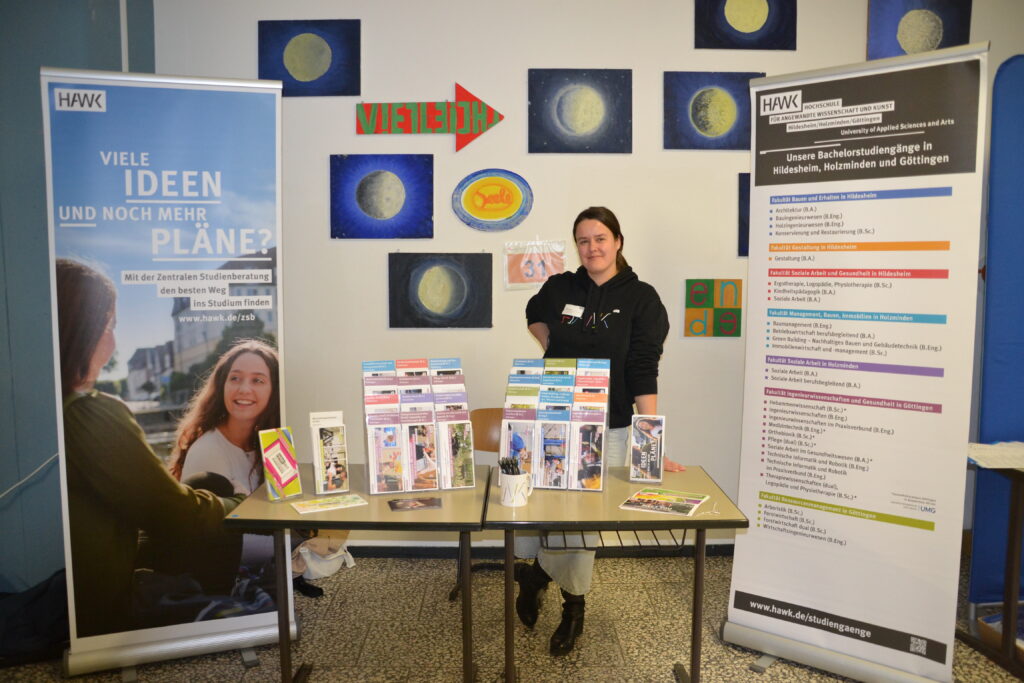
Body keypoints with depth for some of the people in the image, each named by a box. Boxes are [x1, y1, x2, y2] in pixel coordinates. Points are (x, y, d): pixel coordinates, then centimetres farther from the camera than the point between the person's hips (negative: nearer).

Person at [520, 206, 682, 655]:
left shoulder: (640, 298, -6)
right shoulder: (560, 287, 2)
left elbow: (643, 374, -12)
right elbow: (533, 314, 26)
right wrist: (553, 348, 6)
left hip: (605, 427, -2)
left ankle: (536, 573, 33)